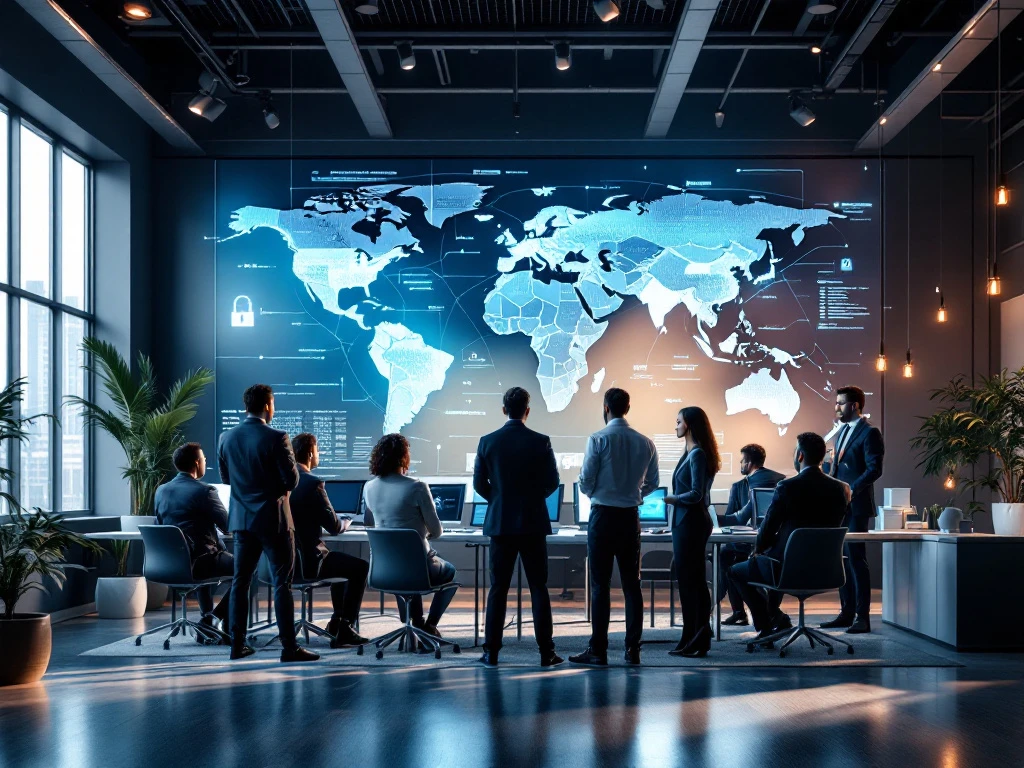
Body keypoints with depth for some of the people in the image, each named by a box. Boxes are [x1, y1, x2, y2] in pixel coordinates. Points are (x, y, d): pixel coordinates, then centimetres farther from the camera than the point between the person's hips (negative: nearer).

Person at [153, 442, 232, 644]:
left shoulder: (161, 491, 6)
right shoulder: (204, 491, -13)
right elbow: (229, 527, -10)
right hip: (199, 561, -7)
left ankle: (207, 623, 33)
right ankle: (223, 620, 5)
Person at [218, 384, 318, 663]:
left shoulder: (227, 438, 2)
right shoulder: (276, 438, -15)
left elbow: (225, 477, 11)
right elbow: (292, 480, -13)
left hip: (242, 519, 5)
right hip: (273, 519, -5)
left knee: (240, 582, 12)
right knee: (282, 584, -2)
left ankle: (237, 644, 14)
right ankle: (289, 647, -1)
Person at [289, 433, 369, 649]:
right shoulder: (312, 483, -18)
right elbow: (334, 527, -15)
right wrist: (346, 523, 8)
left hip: (284, 560, 8)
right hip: (307, 562, -8)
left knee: (341, 560, 31)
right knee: (361, 567, 11)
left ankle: (338, 620, 34)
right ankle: (344, 629, 11)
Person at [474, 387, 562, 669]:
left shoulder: (487, 442, -3)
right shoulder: (540, 442, -7)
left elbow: (479, 484, 0)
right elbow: (552, 483, -2)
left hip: (500, 523, 1)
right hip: (533, 523, -1)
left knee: (498, 588, 7)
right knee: (538, 588, 4)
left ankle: (491, 652, 6)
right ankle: (546, 653, 4)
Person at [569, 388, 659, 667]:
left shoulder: (598, 439, -11)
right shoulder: (645, 443, 2)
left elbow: (585, 482, -9)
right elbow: (651, 483, 9)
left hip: (603, 515, -4)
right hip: (630, 517, 4)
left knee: (600, 584, 0)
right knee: (631, 584, 8)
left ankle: (598, 651, 1)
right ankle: (633, 650, 9)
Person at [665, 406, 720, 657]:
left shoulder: (697, 454, -14)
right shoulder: (691, 453, 14)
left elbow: (696, 494, -20)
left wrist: (670, 499, -10)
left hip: (690, 522, -10)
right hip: (690, 521, 10)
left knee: (687, 581, -5)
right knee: (696, 581, 11)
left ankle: (692, 641, -1)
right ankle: (700, 639, 17)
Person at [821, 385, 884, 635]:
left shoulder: (869, 433, -8)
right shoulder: (841, 433, 18)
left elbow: (874, 469, -17)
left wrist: (850, 490, -23)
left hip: (856, 506, -8)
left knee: (856, 559, -6)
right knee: (842, 559, 11)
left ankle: (862, 617, -1)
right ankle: (846, 612, 18)